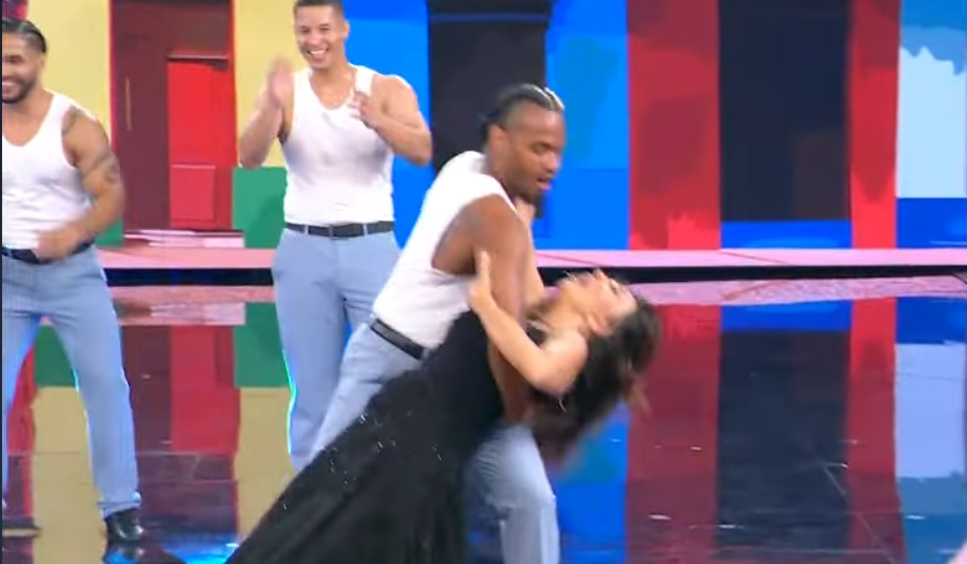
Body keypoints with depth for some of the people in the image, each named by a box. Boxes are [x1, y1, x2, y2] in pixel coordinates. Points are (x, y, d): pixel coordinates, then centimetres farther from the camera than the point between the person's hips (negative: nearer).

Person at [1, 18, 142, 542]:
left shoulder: (74, 124, -11)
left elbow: (113, 195, -14)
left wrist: (74, 231, -32)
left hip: (73, 270, -2)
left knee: (105, 382, -3)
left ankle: (120, 506, 5)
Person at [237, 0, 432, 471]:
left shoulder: (387, 89, -1)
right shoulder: (285, 91, 1)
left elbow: (421, 152, -17)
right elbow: (249, 158, -13)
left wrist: (378, 121, -37)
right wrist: (272, 107, -33)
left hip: (371, 246, -1)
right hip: (304, 250, 1)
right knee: (312, 388, 5)